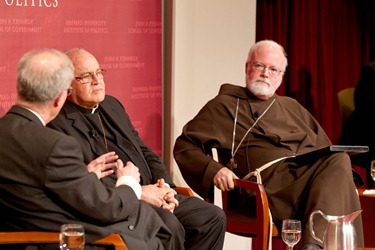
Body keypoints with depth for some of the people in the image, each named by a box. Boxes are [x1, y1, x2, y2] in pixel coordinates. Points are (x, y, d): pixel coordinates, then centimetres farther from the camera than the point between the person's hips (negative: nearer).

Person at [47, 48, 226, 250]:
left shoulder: (111, 104, 20)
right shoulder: (57, 122, -7)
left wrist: (164, 187, 3)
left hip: (150, 192, 8)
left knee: (213, 217, -5)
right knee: (168, 224, -33)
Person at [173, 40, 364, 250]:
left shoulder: (292, 107, 33)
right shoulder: (224, 106, 17)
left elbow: (324, 148, 33)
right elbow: (184, 146, 9)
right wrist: (212, 170, -10)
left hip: (314, 172, 6)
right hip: (272, 183, -6)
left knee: (339, 160, -31)